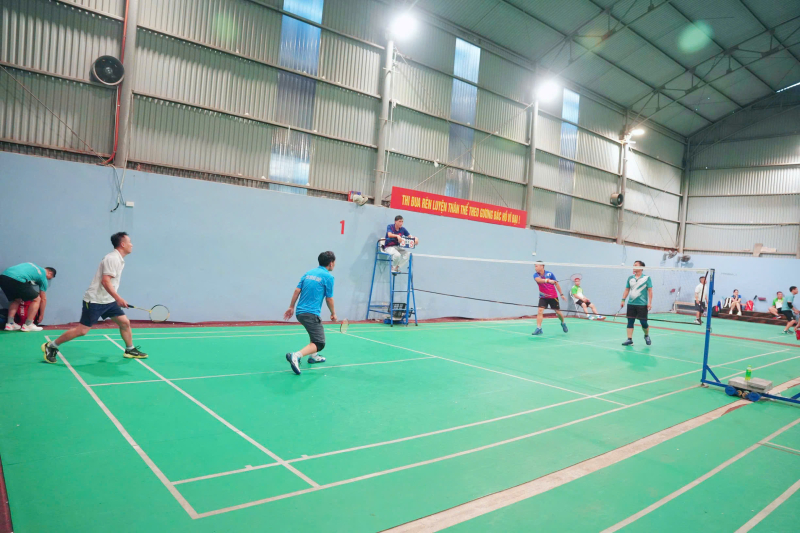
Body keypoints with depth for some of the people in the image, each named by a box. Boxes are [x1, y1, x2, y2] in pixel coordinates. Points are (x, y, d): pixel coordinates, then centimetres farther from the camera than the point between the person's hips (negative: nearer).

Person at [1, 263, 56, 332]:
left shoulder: (33, 267, 34)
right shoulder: (43, 276, 17)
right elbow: (43, 299, 21)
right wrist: (41, 315, 32)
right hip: (16, 279, -7)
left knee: (15, 300, 30)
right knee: (36, 299, 10)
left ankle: (10, 323, 23)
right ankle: (27, 325, 10)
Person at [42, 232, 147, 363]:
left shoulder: (119, 259, 11)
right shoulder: (112, 258, -18)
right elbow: (105, 281, -25)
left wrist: (116, 299, 23)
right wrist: (119, 298, -27)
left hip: (108, 300, 9)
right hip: (95, 301, -9)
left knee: (125, 323, 6)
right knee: (82, 330, -5)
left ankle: (130, 350, 18)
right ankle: (51, 346, 10)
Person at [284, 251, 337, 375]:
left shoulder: (308, 273, 13)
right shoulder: (328, 277, -5)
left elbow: (297, 290, 8)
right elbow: (329, 299, -2)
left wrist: (291, 307, 14)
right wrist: (333, 314, 11)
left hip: (300, 312, 8)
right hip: (311, 314, -8)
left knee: (316, 330, 33)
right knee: (319, 344, -8)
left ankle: (313, 356, 33)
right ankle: (296, 356, -28)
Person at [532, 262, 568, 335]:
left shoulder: (549, 274, -10)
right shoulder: (536, 275, -8)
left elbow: (556, 284, 1)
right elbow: (538, 280, -32)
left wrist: (561, 294, 2)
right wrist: (548, 280, -50)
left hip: (553, 296, -1)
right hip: (543, 297, 1)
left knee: (558, 312, 7)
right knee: (540, 311, -17)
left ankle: (563, 323, 37)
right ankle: (538, 329, -16)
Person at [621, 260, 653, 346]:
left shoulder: (647, 278, -1)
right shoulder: (630, 278, 11)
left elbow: (650, 291, -3)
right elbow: (627, 290, 15)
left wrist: (650, 302, -9)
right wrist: (623, 299, 6)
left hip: (642, 304, -4)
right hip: (631, 304, 4)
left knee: (643, 322, -1)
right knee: (630, 322, 0)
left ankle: (647, 336, 26)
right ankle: (629, 339, 3)